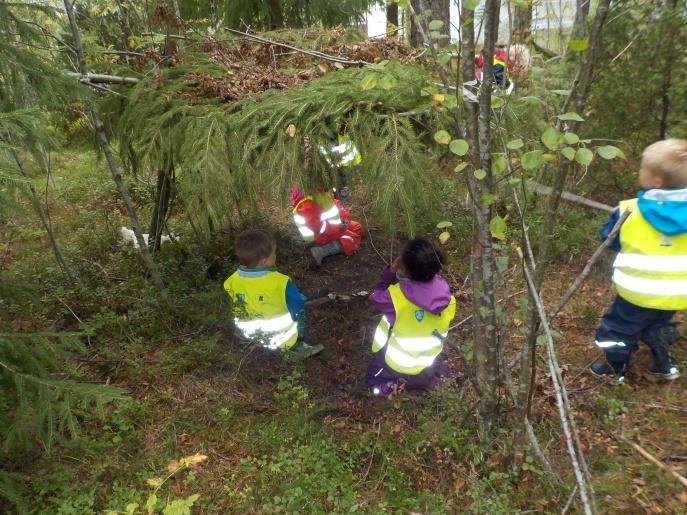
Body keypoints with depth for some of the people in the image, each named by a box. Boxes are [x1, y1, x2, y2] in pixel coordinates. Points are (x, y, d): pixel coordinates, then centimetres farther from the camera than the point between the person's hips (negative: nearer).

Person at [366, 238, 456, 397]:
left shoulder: (397, 295, -34)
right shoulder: (443, 289, -21)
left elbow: (376, 298, -10)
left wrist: (391, 272, -14)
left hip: (399, 363, -4)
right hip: (429, 360, 4)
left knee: (372, 379, 22)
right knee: (428, 376, 38)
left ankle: (393, 384, -1)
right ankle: (427, 377, 10)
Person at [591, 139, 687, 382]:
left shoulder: (630, 211, -17)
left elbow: (610, 239, 0)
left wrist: (617, 216, 16)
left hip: (639, 291, -4)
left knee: (621, 327, 17)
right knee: (657, 326, 30)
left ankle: (614, 368, 31)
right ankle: (664, 365, 41)